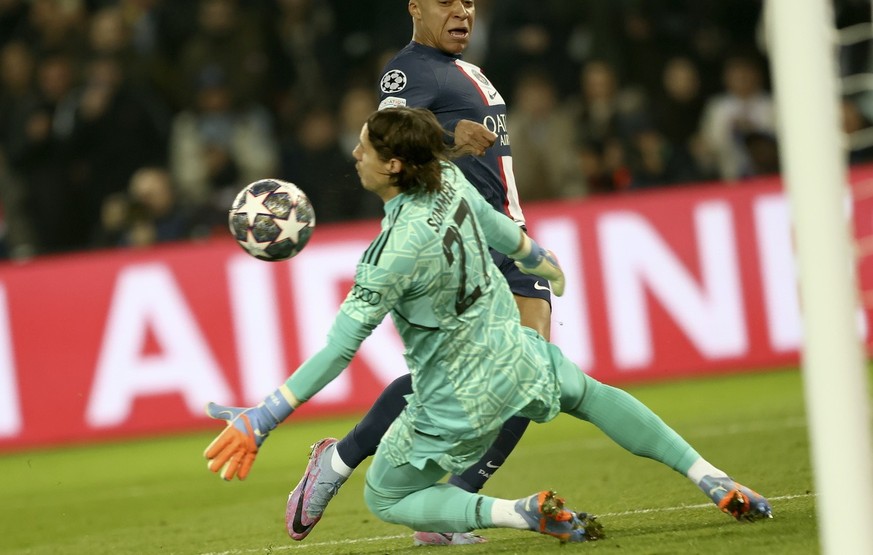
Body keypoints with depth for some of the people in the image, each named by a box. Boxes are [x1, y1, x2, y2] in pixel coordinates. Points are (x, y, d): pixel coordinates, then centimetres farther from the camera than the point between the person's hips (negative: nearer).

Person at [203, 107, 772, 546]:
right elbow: (497, 227, 11)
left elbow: (339, 349, -31)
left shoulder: (396, 252, -30)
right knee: (589, 393, 36)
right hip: (515, 358, 6)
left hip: (458, 404, -6)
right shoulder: (450, 179, -11)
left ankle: (523, 513, -10)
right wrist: (541, 260, 34)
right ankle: (714, 482, 25)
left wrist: (262, 419, -31)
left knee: (385, 499, 14)